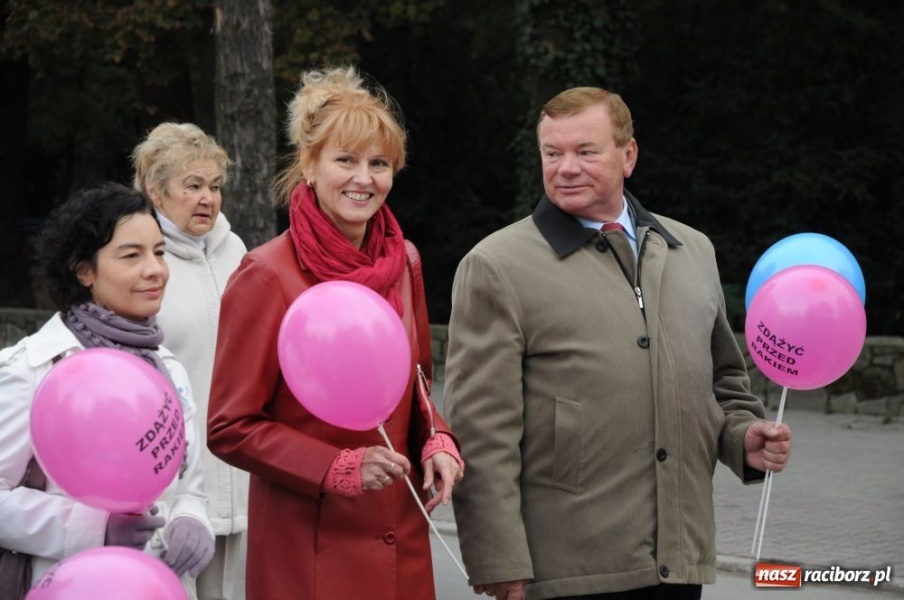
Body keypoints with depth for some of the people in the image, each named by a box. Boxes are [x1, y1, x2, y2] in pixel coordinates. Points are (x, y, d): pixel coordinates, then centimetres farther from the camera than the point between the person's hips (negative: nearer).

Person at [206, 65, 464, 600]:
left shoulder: (403, 262, 4)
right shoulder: (267, 276, -13)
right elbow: (230, 427, -9)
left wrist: (436, 442, -2)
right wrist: (339, 469, -19)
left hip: (402, 545, 5)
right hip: (309, 552, -5)